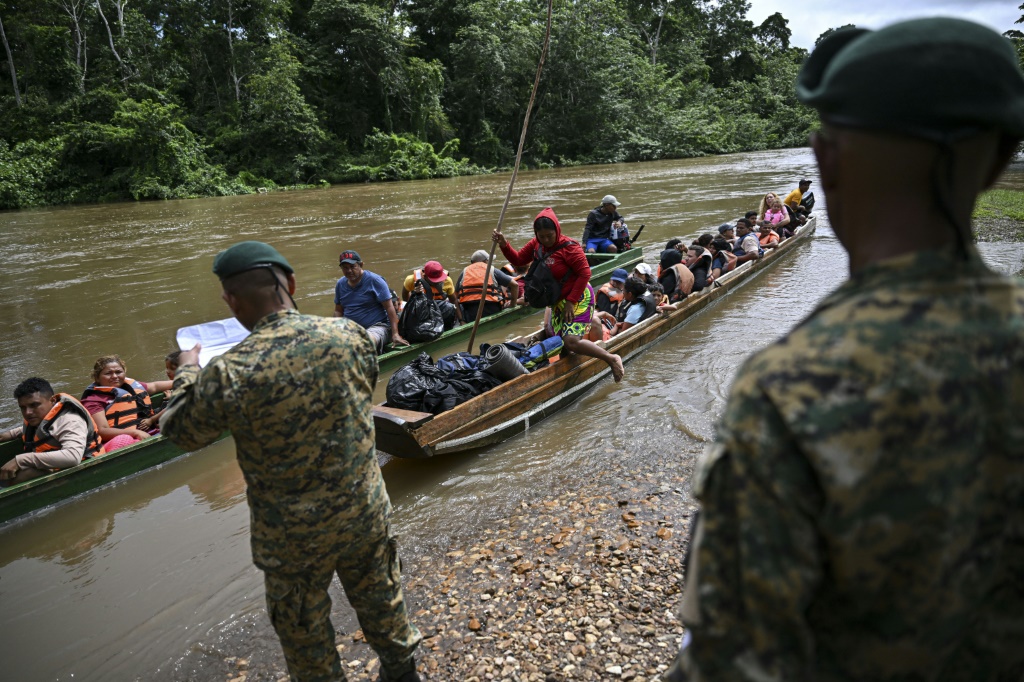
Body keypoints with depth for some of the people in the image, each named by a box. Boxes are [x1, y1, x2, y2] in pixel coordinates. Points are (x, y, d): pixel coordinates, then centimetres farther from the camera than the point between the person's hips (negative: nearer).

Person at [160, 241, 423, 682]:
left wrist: (187, 371, 12)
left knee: (304, 630, 22)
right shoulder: (351, 335, -16)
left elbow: (179, 432, -5)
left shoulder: (228, 376, -26)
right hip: (367, 514, 4)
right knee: (381, 597, 27)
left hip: (295, 538, -4)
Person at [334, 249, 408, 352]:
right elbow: (338, 311, 19)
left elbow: (389, 307, -10)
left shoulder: (374, 280, -6)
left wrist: (395, 334, -18)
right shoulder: (340, 284, 11)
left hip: (377, 326, -5)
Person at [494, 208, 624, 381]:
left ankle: (612, 359, -5)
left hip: (578, 300, -9)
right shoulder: (536, 244, 3)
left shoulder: (568, 247, -20)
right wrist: (504, 245, -9)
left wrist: (571, 301, -21)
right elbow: (518, 259, 9)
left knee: (572, 342, -22)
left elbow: (585, 274, -20)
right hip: (558, 301, 9)